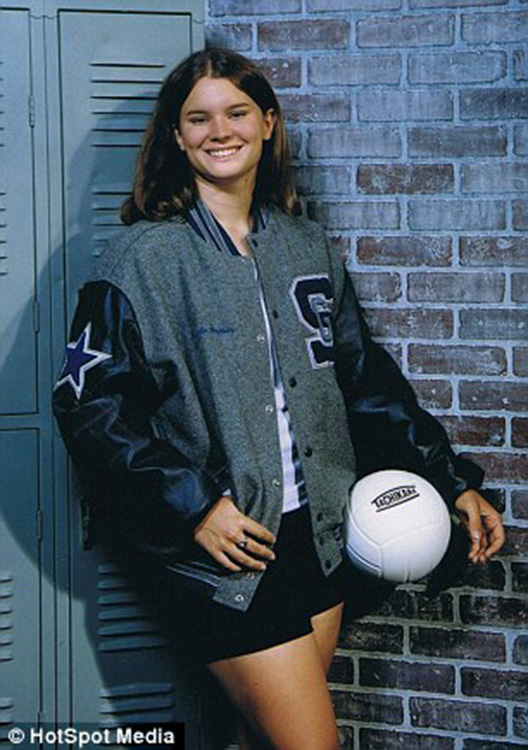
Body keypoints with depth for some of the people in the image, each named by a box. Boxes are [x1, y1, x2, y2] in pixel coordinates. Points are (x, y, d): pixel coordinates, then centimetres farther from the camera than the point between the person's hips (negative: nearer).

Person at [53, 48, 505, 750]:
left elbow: (366, 379, 15)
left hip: (317, 533, 5)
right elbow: (88, 401, -10)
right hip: (225, 544, -5)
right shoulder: (143, 256, -6)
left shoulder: (309, 247, 10)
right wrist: (190, 505, -15)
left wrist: (452, 480, 12)